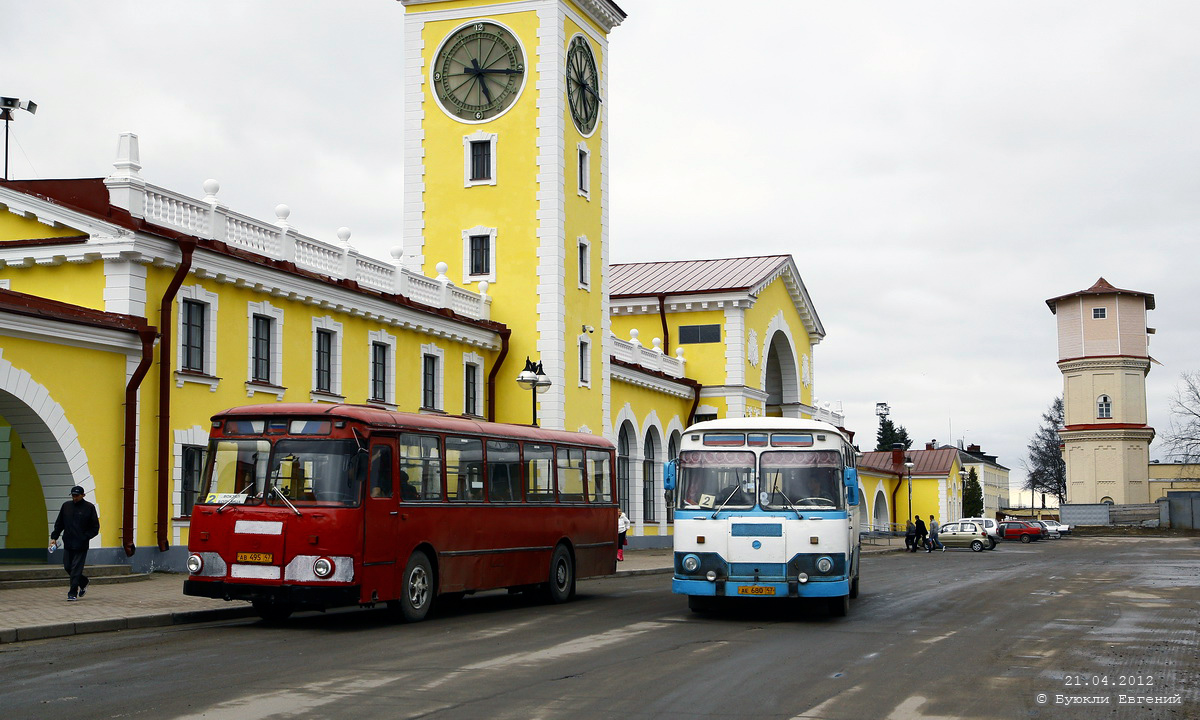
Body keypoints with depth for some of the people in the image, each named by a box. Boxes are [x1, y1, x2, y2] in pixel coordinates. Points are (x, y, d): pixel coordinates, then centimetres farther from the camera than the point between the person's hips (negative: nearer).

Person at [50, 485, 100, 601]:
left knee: (76, 569, -6)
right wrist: (54, 537, 4)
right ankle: (83, 582, 31)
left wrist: (84, 537, -10)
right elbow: (59, 524, 15)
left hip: (81, 546, -5)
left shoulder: (89, 508, -3)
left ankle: (73, 593, -1)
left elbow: (95, 528, 0)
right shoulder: (66, 506, 8)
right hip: (68, 544, 5)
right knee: (67, 567, 8)